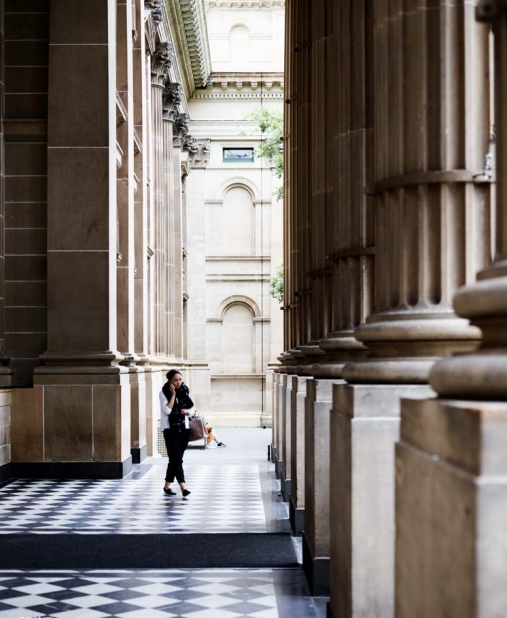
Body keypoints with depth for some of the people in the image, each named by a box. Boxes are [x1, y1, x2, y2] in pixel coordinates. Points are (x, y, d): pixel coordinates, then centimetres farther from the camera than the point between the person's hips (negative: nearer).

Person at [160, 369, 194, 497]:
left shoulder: (184, 391, 7)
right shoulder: (164, 393, -6)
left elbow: (190, 408, 15)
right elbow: (167, 410, -17)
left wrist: (186, 412, -6)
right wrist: (173, 395, -17)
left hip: (183, 429, 5)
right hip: (170, 429, -5)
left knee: (175, 458, 9)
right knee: (176, 458, -12)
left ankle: (167, 486, 19)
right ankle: (183, 487, -18)